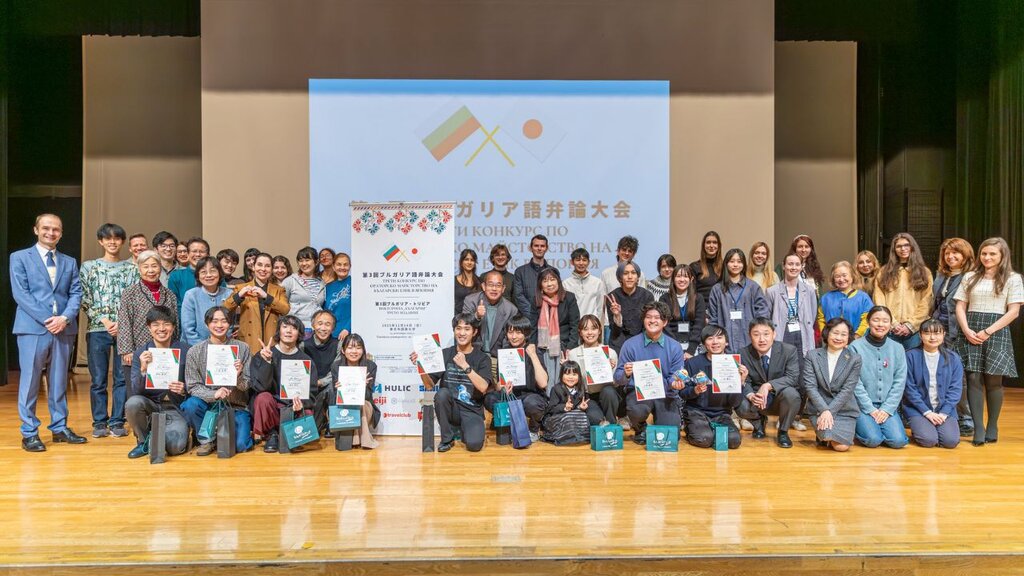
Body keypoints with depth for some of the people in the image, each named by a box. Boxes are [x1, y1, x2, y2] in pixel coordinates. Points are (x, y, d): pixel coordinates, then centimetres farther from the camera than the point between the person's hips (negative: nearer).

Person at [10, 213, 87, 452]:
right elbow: (20, 293, -4)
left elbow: (76, 294, 8)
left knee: (59, 381, 10)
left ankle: (59, 427, 18)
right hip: (32, 328, -3)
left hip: (64, 328, 3)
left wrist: (65, 318, -10)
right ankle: (29, 433, 8)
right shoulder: (20, 258, 5)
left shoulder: (69, 262, 15)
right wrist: (46, 319, -13)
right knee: (30, 381, 0)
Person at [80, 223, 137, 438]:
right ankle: (99, 422, 14)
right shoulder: (89, 266, 8)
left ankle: (117, 421, 11)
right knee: (98, 379, 4)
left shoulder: (132, 268, 8)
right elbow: (84, 299, 3)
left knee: (122, 378, 2)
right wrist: (104, 320, -7)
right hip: (97, 329, 0)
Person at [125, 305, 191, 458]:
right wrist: (143, 370, -27)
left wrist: (184, 390, -21)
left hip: (176, 407, -2)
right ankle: (144, 441, -2)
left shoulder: (184, 350, -4)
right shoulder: (141, 353, -2)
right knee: (133, 403, -31)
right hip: (151, 404, 2)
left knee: (176, 447, -25)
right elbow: (135, 392, -10)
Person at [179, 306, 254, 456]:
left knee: (241, 445, -18)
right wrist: (214, 394, -24)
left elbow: (246, 386, -2)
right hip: (208, 404, 0)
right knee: (190, 405, -31)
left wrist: (238, 376, -26)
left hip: (236, 406, 0)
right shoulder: (195, 351, -2)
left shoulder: (242, 348, -2)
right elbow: (192, 387, -4)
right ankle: (207, 440, -4)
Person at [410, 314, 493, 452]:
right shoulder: (445, 354, 3)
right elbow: (430, 385, 1)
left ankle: (465, 429, 11)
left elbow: (483, 387, -17)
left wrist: (465, 366, -27)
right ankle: (447, 438, -8)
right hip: (450, 408, 2)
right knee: (442, 393, -31)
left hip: (472, 410, -2)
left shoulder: (482, 358, -1)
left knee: (474, 444, -27)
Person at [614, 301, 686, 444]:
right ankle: (640, 429, 5)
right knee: (637, 412, -35)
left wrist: (675, 383, -21)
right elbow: (618, 379, -4)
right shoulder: (630, 345, -3)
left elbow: (674, 376, 3)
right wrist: (626, 374, -27)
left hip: (665, 394, 1)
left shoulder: (674, 348, 2)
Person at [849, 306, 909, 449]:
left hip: (888, 406, 3)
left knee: (898, 441, -16)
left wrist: (887, 409, -7)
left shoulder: (897, 349, 6)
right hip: (863, 406, -3)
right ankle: (860, 426, 11)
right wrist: (870, 409, -11)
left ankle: (877, 426, 14)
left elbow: (899, 382, 2)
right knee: (873, 440, -21)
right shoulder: (856, 347, -6)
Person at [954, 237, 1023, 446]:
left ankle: (992, 427, 12)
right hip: (970, 331, 2)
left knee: (993, 380, -1)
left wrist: (988, 331, -11)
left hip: (996, 331, -2)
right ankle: (978, 429, -3)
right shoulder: (970, 277, 13)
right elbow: (960, 306, 10)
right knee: (974, 378, -5)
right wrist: (966, 330, -6)